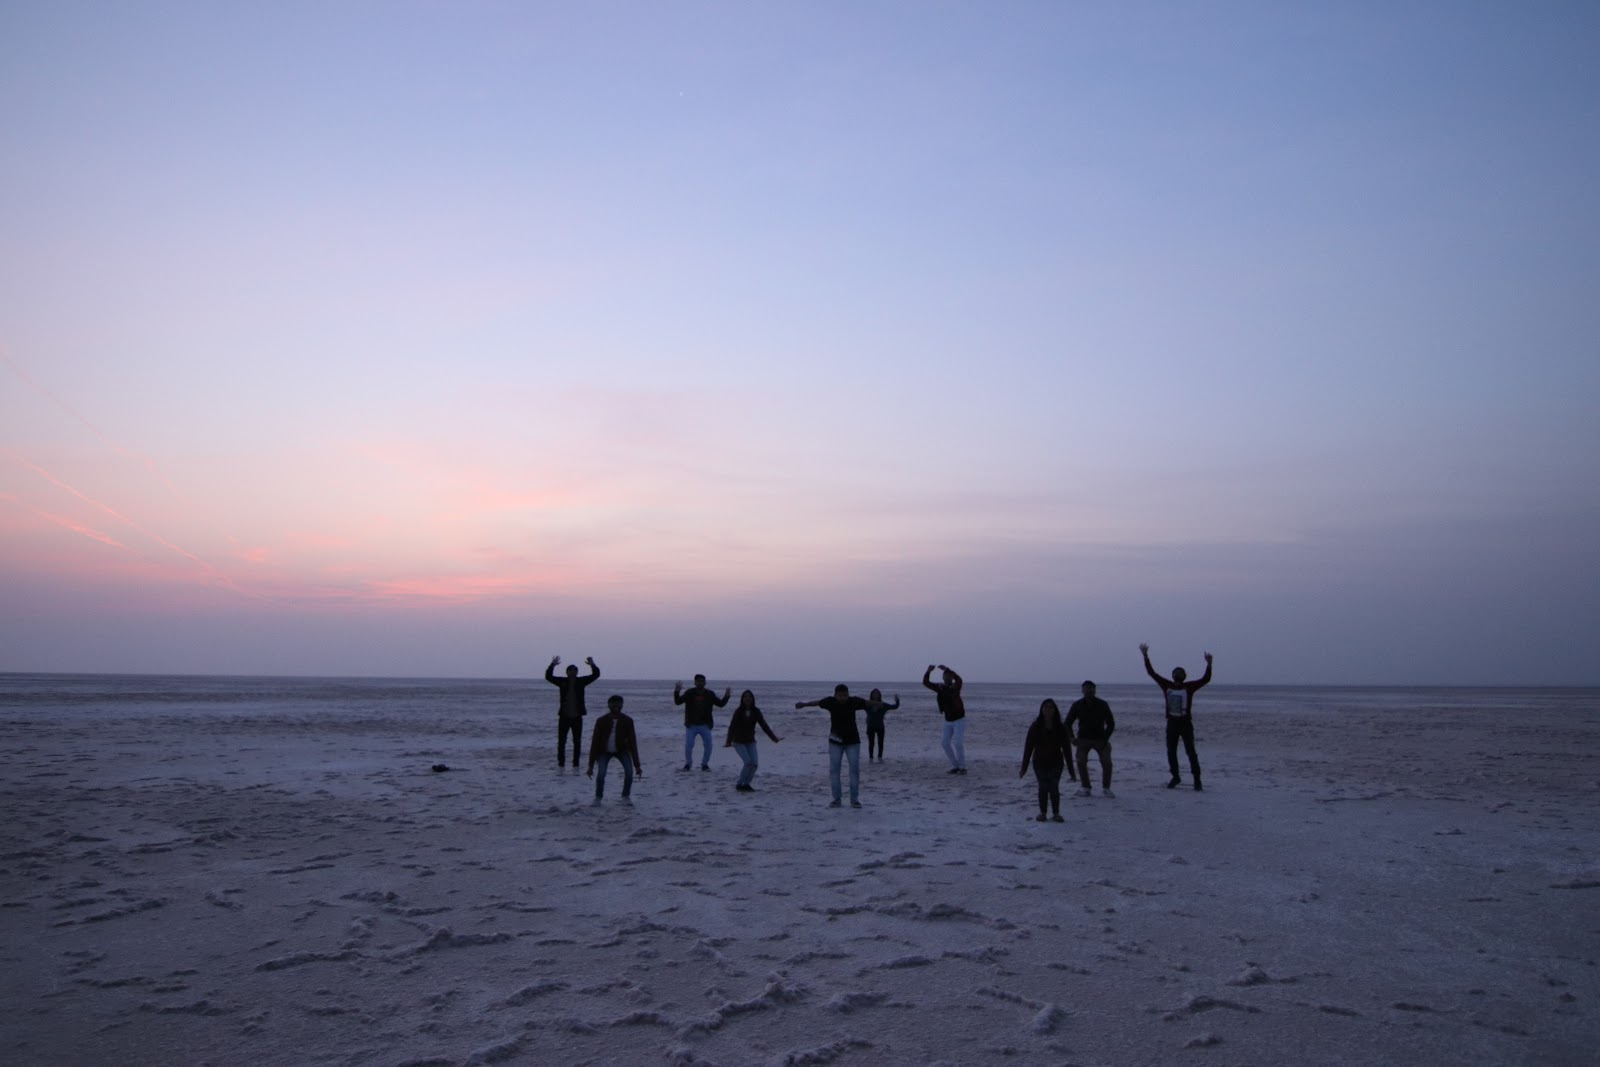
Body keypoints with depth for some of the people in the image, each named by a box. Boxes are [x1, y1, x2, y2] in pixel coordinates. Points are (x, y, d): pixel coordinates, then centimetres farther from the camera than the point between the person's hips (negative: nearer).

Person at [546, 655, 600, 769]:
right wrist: (552, 665, -25)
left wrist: (592, 665, -22)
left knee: (577, 742, 5)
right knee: (561, 741, 4)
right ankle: (561, 763, 12)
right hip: (564, 717, 0)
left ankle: (576, 763, 13)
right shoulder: (562, 682, 1)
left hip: (577, 717, 1)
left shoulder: (581, 681, 2)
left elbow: (596, 674, -4)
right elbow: (548, 676, -8)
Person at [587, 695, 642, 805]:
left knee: (629, 771, -22)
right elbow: (595, 742, -17)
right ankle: (598, 797, 4)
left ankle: (625, 797, 3)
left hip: (621, 750, 1)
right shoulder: (601, 721, -21)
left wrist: (637, 765, -18)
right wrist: (591, 765, -18)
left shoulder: (627, 721, -19)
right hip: (605, 751, -1)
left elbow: (632, 742, -16)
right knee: (601, 774, -23)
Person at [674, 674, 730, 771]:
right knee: (688, 746, -4)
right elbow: (678, 701, -7)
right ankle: (688, 763, 17)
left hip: (705, 725, 2)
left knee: (708, 746, -1)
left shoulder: (710, 694, 2)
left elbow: (720, 704, 5)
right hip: (691, 725, -1)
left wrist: (726, 696, -13)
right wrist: (676, 692, -25)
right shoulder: (689, 693, -3)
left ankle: (705, 764, 17)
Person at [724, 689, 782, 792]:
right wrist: (728, 741, -29)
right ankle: (740, 784, -3)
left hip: (750, 742, 4)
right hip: (739, 742, -4)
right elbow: (732, 727, -18)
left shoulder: (756, 712, -4)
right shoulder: (738, 711, -13)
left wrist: (774, 738, -12)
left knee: (754, 764, -7)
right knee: (748, 762, -19)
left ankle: (746, 784, 12)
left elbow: (764, 725, -4)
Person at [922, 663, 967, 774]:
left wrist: (946, 669, -50)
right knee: (946, 744, 2)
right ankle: (955, 766, 13)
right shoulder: (940, 687, -3)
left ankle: (962, 767, 2)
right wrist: (928, 671, -26)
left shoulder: (955, 687, -17)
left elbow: (959, 679, -40)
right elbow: (925, 682, -9)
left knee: (958, 743, -13)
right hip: (948, 721, 6)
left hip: (959, 720, -6)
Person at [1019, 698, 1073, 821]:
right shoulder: (1035, 727, -5)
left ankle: (1056, 813, 9)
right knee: (1043, 787, 1)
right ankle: (1042, 812, 15)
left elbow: (1067, 749, -1)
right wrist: (1024, 767, -5)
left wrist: (1071, 769, -1)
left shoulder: (1060, 728, -4)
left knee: (1054, 788, -5)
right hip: (1040, 763, 0)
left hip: (1056, 763, 0)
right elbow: (1028, 747, -4)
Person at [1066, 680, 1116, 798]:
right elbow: (1068, 723, 0)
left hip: (1100, 738, 0)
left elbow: (1111, 724, -3)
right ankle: (1085, 788, -6)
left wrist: (1105, 740, -13)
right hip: (1083, 739, 0)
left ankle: (1106, 788, 1)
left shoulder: (1102, 705, -11)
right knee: (1081, 761, -21)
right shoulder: (1077, 705, -9)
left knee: (1107, 762, -17)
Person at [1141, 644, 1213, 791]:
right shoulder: (1167, 685, 4)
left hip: (1186, 723, -3)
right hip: (1172, 723, 3)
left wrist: (1209, 665, -26)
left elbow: (1205, 679, -13)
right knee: (1171, 752, 10)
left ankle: (1197, 780, 1)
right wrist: (1146, 657, -4)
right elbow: (1151, 673, 3)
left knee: (1190, 752, -5)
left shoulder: (1189, 687, -3)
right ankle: (1175, 777, 27)